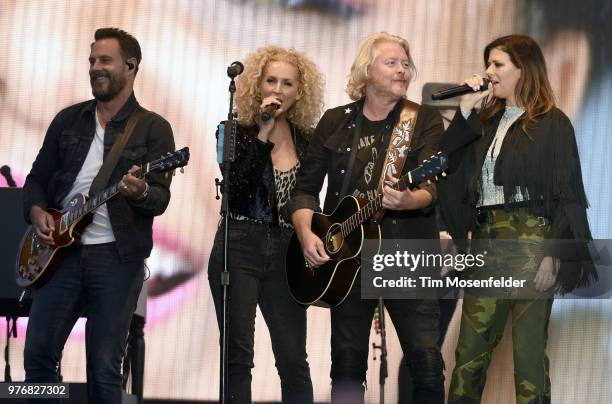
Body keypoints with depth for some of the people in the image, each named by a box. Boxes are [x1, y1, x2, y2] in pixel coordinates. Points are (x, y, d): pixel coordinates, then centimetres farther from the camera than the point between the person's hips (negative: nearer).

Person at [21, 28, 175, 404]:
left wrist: (141, 192, -31)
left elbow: (161, 199, -8)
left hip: (117, 256, -4)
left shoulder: (154, 128, 1)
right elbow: (37, 178, 17)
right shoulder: (68, 119, 13)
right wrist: (37, 212, -4)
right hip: (62, 250, 4)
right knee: (38, 354, -1)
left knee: (105, 368, -3)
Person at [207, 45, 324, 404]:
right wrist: (263, 133, -18)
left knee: (293, 359, 1)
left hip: (287, 253, 3)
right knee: (238, 355, -4)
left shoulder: (306, 141, 10)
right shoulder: (237, 133, 0)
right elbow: (236, 190, -16)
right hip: (240, 249, -3)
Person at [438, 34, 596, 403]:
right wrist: (466, 109, 3)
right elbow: (448, 163, 8)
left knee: (528, 347, -3)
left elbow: (566, 192, -6)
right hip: (487, 240, 6)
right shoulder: (486, 121, 16)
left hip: (530, 239, -6)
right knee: (471, 345, 3)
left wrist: (553, 255, -14)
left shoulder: (552, 123, -1)